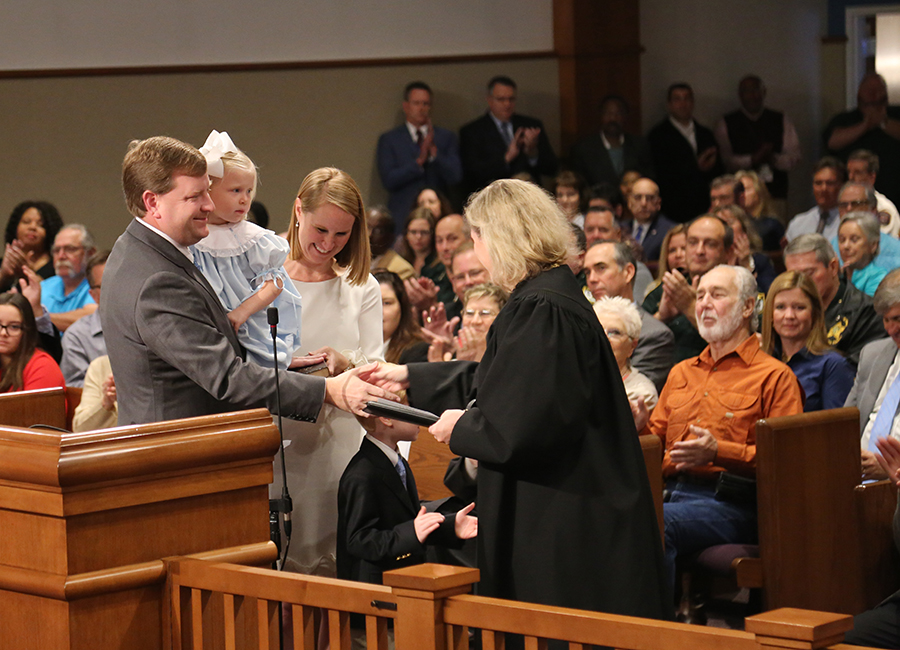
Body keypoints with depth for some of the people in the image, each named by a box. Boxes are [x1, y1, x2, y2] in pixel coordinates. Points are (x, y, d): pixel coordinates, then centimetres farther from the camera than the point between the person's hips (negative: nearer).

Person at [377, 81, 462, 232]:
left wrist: (434, 151, -12)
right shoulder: (389, 139, 8)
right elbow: (388, 180, -4)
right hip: (403, 219, -1)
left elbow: (455, 177, 1)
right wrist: (419, 160, -14)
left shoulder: (446, 137, 12)